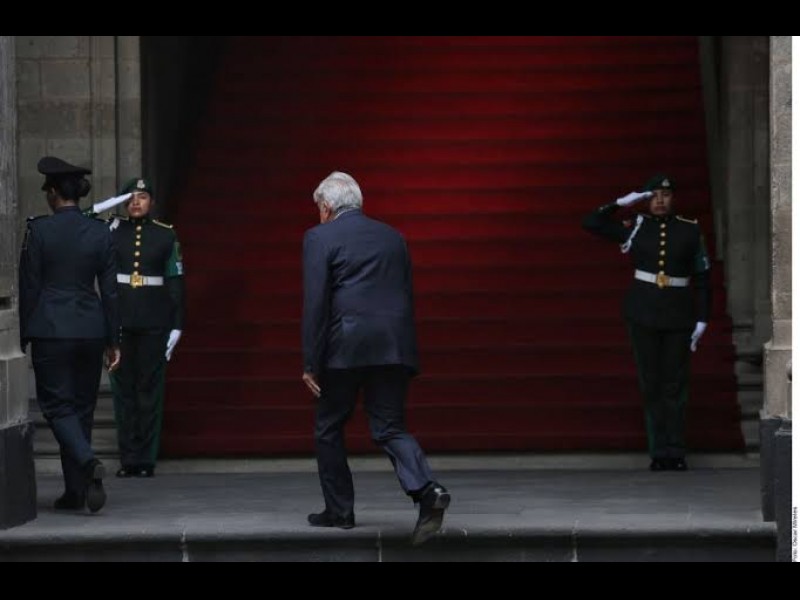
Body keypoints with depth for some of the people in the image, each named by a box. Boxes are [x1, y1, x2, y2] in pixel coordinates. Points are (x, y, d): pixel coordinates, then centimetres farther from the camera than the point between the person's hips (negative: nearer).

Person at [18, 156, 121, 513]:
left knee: (57, 404, 1)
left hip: (50, 329, -4)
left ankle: (89, 462, -26)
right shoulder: (100, 233, 2)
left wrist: (23, 337, 2)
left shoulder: (39, 230, -7)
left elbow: (29, 287, -5)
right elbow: (110, 291, 4)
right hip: (90, 329, 4)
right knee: (82, 407, 11)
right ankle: (75, 492, 13)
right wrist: (113, 342, 10)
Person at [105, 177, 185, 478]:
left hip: (154, 323, -1)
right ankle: (128, 459, 8)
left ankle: (146, 459, 8)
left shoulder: (166, 235, 5)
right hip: (119, 320, 1)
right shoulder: (113, 230, 6)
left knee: (150, 388, 2)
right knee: (123, 388, 3)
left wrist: (177, 326, 0)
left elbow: (176, 282, 5)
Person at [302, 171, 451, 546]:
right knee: (390, 428, 3)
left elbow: (315, 303, -7)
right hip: (394, 347, 4)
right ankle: (427, 490, -21)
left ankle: (339, 510, 17)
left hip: (346, 347, -4)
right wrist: (406, 354, 22)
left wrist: (310, 363, -6)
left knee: (328, 429, 13)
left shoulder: (320, 238, 1)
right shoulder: (392, 237, 18)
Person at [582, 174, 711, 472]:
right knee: (651, 383, 1)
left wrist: (702, 320, -1)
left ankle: (676, 453, 6)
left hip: (679, 315, 0)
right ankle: (659, 452, 5)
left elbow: (702, 277, 4)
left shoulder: (690, 231, 1)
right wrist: (623, 202, -4)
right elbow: (591, 223, 1)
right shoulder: (636, 227, 3)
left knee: (675, 384, 1)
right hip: (642, 315, 0)